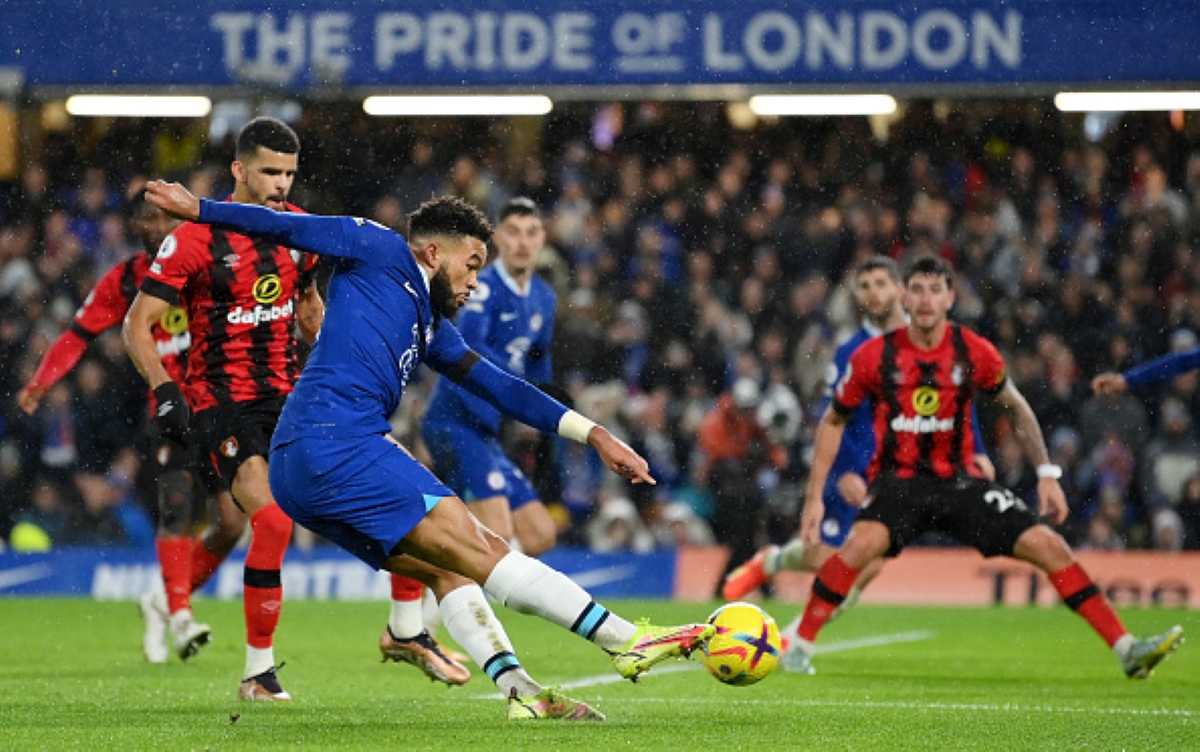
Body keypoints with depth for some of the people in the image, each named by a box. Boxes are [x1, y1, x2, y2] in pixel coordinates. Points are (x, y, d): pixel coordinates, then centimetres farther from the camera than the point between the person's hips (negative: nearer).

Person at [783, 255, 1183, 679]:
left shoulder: (975, 354, -4)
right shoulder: (874, 357, -8)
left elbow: (1016, 409, 13)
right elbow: (833, 422, 5)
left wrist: (1047, 473, 7)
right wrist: (815, 496, 0)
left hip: (960, 480, 3)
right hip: (898, 480, -3)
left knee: (1049, 545, -8)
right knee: (864, 542, -35)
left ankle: (1127, 650, -1)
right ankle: (798, 649, -21)